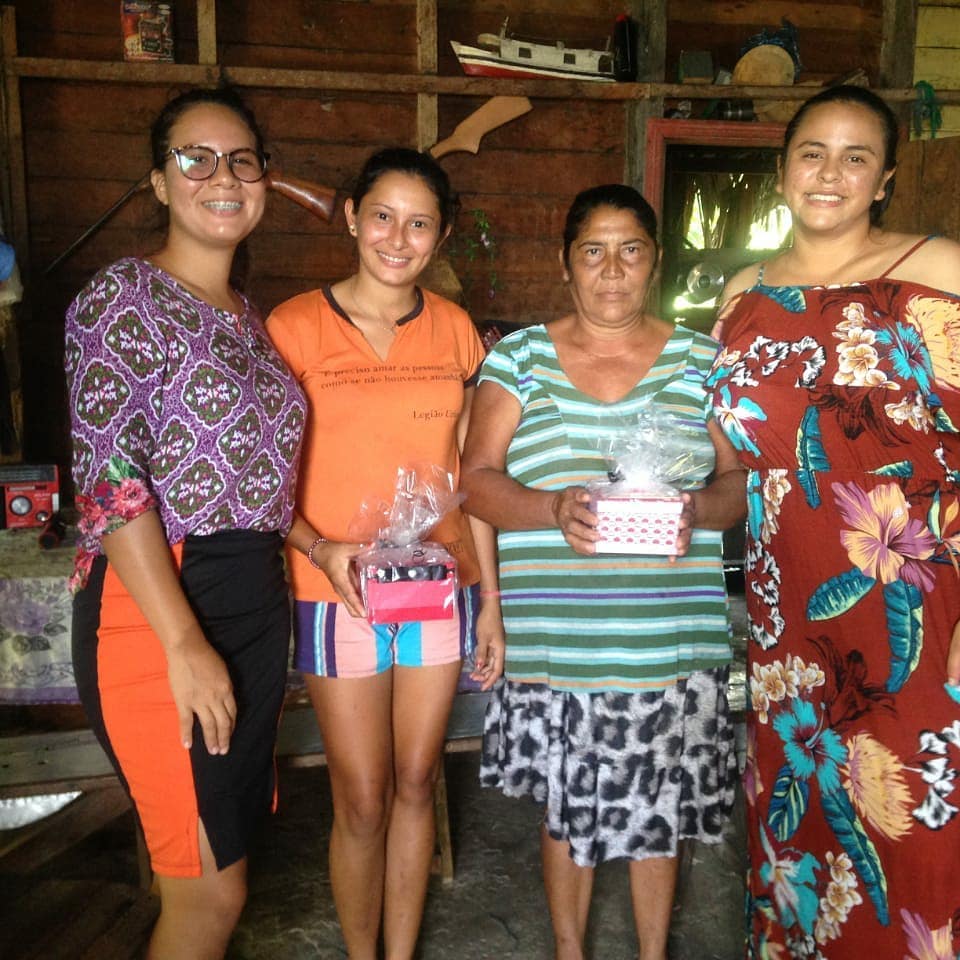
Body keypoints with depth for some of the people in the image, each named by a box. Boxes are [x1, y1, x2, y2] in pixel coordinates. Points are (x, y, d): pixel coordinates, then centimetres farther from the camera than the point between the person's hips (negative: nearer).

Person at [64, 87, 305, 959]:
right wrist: (186, 644, -20)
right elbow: (109, 481, -16)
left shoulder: (249, 318, 14)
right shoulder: (123, 296, -8)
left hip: (256, 603, 7)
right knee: (213, 889, 1)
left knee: (209, 864, 17)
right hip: (156, 605, -7)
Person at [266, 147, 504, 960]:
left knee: (416, 787, 14)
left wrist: (490, 602, 8)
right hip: (339, 597, -3)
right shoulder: (296, 326, -7)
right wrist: (319, 548, -23)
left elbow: (469, 472, 8)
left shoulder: (453, 329, 5)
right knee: (363, 804, 7)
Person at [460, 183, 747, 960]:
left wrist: (698, 508, -16)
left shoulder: (701, 361, 6)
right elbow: (478, 480, -1)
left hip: (671, 635, 1)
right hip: (556, 636, 0)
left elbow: (743, 480, 6)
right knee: (568, 806, 13)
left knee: (659, 810, 12)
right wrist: (556, 508, -19)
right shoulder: (520, 357, 4)